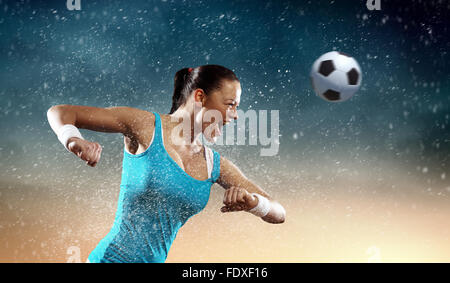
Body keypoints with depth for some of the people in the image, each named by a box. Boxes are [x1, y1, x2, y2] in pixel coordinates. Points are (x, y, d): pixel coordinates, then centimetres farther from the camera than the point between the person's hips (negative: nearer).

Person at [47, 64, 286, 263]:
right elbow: (59, 112, -4)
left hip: (156, 260, 6)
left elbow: (278, 215, 7)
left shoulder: (216, 166, 6)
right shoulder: (146, 126, -7)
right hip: (111, 257, -6)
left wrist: (252, 201, -16)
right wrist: (74, 141, -27)